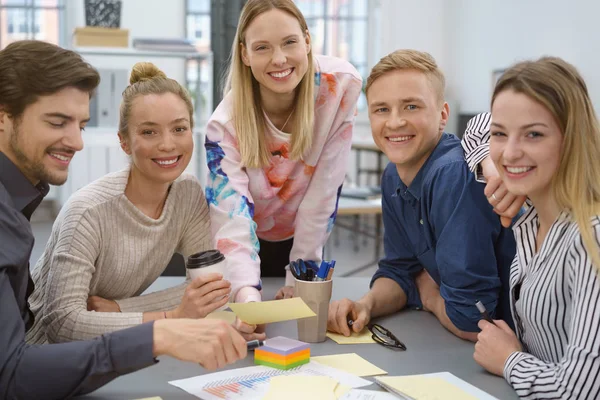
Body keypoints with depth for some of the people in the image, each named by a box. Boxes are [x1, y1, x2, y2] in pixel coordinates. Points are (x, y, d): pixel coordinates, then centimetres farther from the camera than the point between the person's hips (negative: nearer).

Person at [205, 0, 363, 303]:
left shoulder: (341, 85, -27)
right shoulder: (227, 124, -31)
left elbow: (325, 187, -22)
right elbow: (232, 225, -40)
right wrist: (248, 296, -58)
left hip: (302, 236, 2)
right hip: (251, 240, -1)